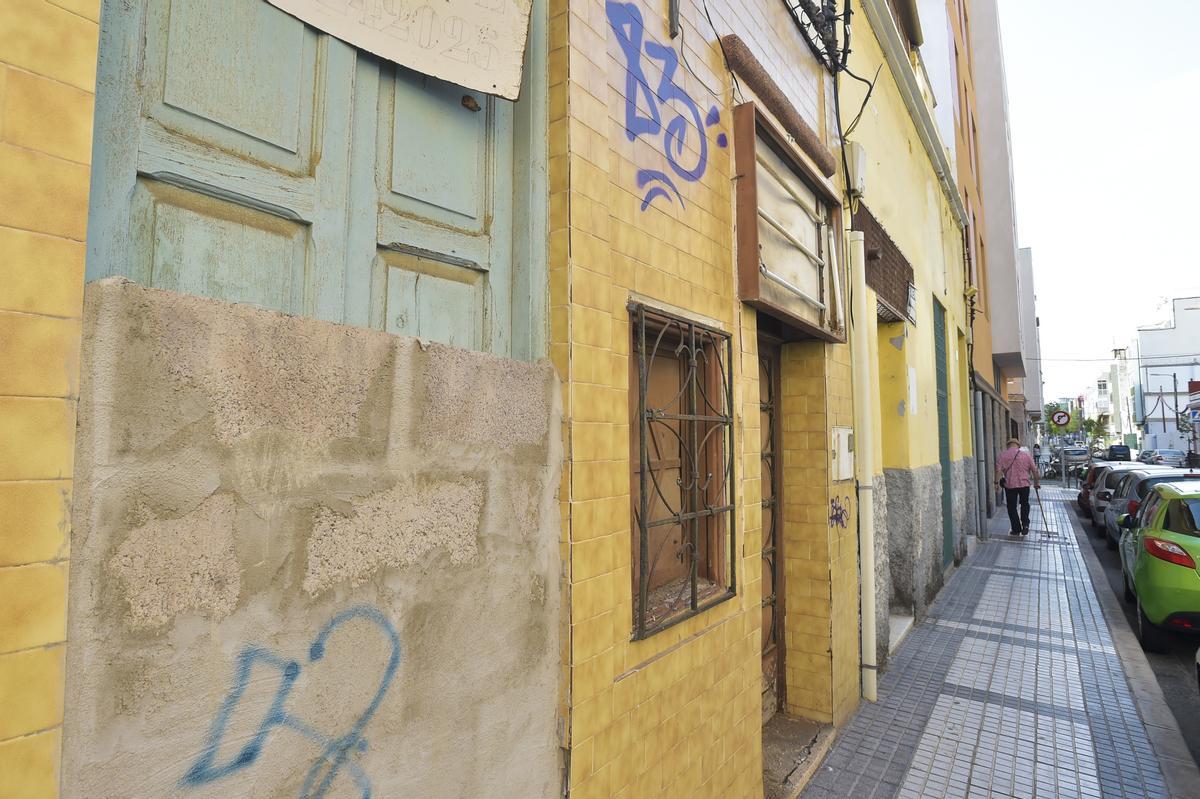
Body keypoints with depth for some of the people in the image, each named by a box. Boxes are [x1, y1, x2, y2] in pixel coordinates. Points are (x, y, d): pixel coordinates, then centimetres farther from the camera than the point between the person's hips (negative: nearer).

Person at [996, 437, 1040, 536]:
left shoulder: (1002, 455, -2)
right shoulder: (1026, 454, 3)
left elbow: (998, 470, -10)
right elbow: (1034, 470, 5)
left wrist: (997, 482, -6)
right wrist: (1037, 482, 15)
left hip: (1009, 485, -2)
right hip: (1024, 484, 2)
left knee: (1012, 507, 8)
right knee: (1025, 504, 22)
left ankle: (1016, 529, 10)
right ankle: (1025, 524, 8)